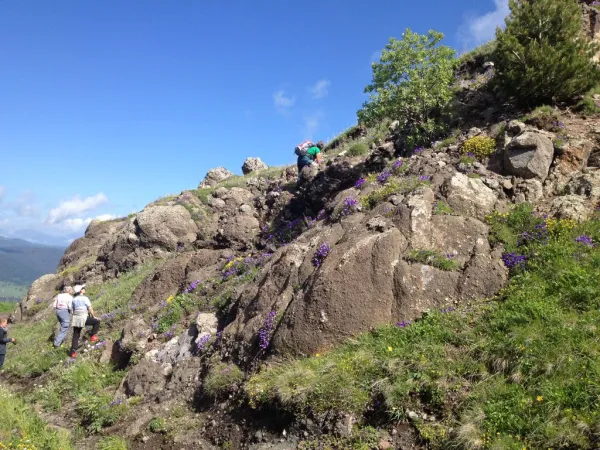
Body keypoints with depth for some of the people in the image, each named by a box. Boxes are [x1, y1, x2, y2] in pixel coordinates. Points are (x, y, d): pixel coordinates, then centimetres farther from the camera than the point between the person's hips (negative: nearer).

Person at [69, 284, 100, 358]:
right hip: (84, 318, -6)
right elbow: (90, 309, -9)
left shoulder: (74, 299, 12)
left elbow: (73, 310, 17)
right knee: (97, 322, 14)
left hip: (75, 318, 7)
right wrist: (93, 316, 6)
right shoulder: (85, 298, -8)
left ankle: (73, 352, 9)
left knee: (75, 336, 11)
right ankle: (93, 336, 11)